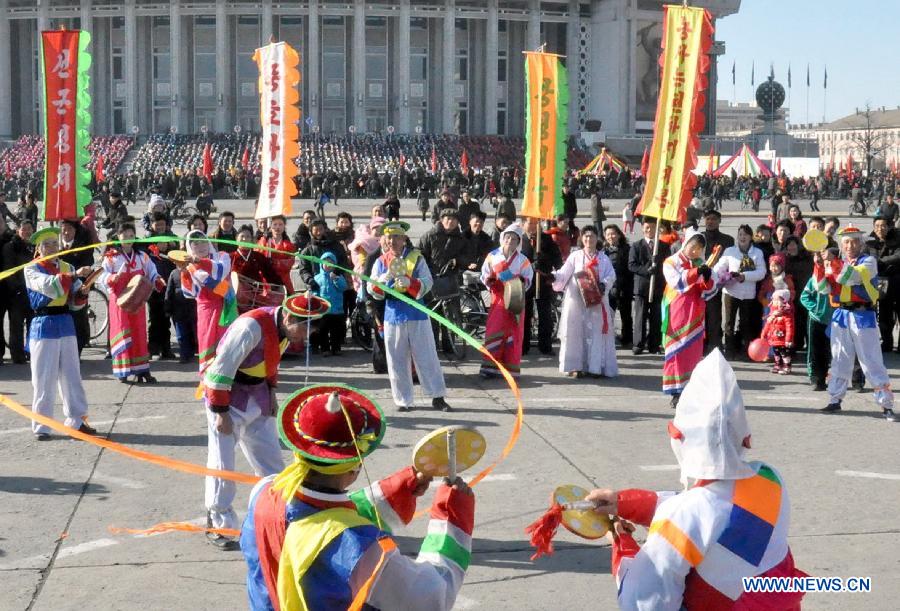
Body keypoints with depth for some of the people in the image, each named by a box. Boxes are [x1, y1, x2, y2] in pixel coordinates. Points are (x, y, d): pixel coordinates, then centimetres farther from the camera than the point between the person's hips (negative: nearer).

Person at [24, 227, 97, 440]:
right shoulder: (32, 270, -3)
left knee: (72, 375, 8)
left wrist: (81, 293, -11)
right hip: (44, 326, -4)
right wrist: (74, 275, -34)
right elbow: (48, 285, -23)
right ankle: (41, 426, 6)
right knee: (44, 378, -2)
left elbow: (74, 302, 11)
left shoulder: (68, 268, 11)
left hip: (66, 324, 4)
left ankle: (77, 420, 16)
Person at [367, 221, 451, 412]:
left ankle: (437, 397, 8)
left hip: (417, 315, -2)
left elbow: (427, 283, -8)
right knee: (397, 360, 5)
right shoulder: (381, 262, 8)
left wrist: (410, 283, -26)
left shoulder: (416, 258, 2)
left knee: (427, 357, 1)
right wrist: (381, 281, -18)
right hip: (393, 316, 2)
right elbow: (372, 290, 3)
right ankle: (404, 400, 13)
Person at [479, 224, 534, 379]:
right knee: (493, 332, -6)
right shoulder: (492, 256, 3)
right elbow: (484, 275, 9)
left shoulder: (523, 260, 2)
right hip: (498, 299, 0)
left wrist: (523, 282, -14)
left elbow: (528, 279, 7)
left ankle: (511, 369, 9)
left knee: (513, 334, 2)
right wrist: (488, 280, -13)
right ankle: (490, 367, -2)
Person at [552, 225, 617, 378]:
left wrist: (604, 284, -17)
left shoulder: (603, 258, 12)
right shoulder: (575, 256, 8)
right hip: (577, 300, -1)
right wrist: (554, 277, -21)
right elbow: (564, 273, -1)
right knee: (576, 332, -4)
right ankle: (576, 366, -2)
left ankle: (595, 366, 1)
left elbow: (611, 275, 2)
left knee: (596, 331, -2)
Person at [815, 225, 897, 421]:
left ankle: (886, 405, -2)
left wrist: (834, 262, -29)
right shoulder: (837, 264, 14)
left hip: (863, 316, -4)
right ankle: (835, 400, 19)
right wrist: (819, 265, -14)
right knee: (839, 361, 10)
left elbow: (854, 277, -20)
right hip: (840, 316, 5)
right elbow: (823, 288, 0)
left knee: (872, 362, -5)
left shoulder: (868, 261, -1)